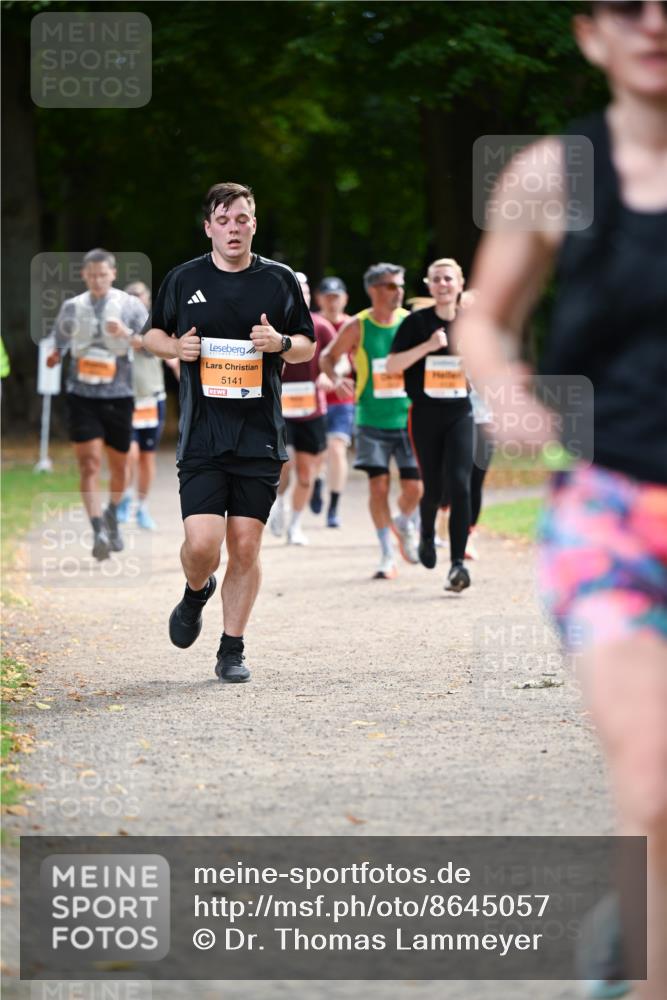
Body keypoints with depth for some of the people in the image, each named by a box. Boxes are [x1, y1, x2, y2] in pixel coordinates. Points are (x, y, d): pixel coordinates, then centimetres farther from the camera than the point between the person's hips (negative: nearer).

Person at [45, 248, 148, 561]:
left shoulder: (129, 306, 0)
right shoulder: (72, 307, 7)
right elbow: (60, 341, 24)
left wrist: (128, 334, -26)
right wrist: (55, 355, 3)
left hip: (118, 396, 0)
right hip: (82, 396, 0)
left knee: (118, 467, 13)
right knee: (90, 465, -14)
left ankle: (111, 516, 40)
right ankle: (98, 532, -20)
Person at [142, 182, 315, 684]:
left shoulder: (280, 279, 6)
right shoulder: (184, 279, 6)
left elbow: (308, 345, 13)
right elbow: (153, 334, 18)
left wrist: (281, 343, -9)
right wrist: (175, 347, -4)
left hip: (261, 435, 1)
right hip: (202, 433, -1)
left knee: (245, 546, 0)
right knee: (202, 544, -11)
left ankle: (233, 650, 13)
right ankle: (196, 593, 25)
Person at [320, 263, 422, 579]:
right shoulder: (357, 327, -3)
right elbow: (327, 357, 9)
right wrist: (335, 379, -11)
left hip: (408, 419, 1)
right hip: (372, 420, -1)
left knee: (414, 487, -4)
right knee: (378, 485, -7)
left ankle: (404, 523, 31)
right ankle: (387, 556, 5)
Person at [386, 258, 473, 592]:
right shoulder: (417, 322, -3)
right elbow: (391, 365, -9)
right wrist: (428, 346, -19)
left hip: (460, 414, 1)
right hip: (425, 415, -1)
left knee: (459, 485, -13)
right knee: (433, 487, 6)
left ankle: (458, 562, -12)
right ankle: (427, 536, 40)